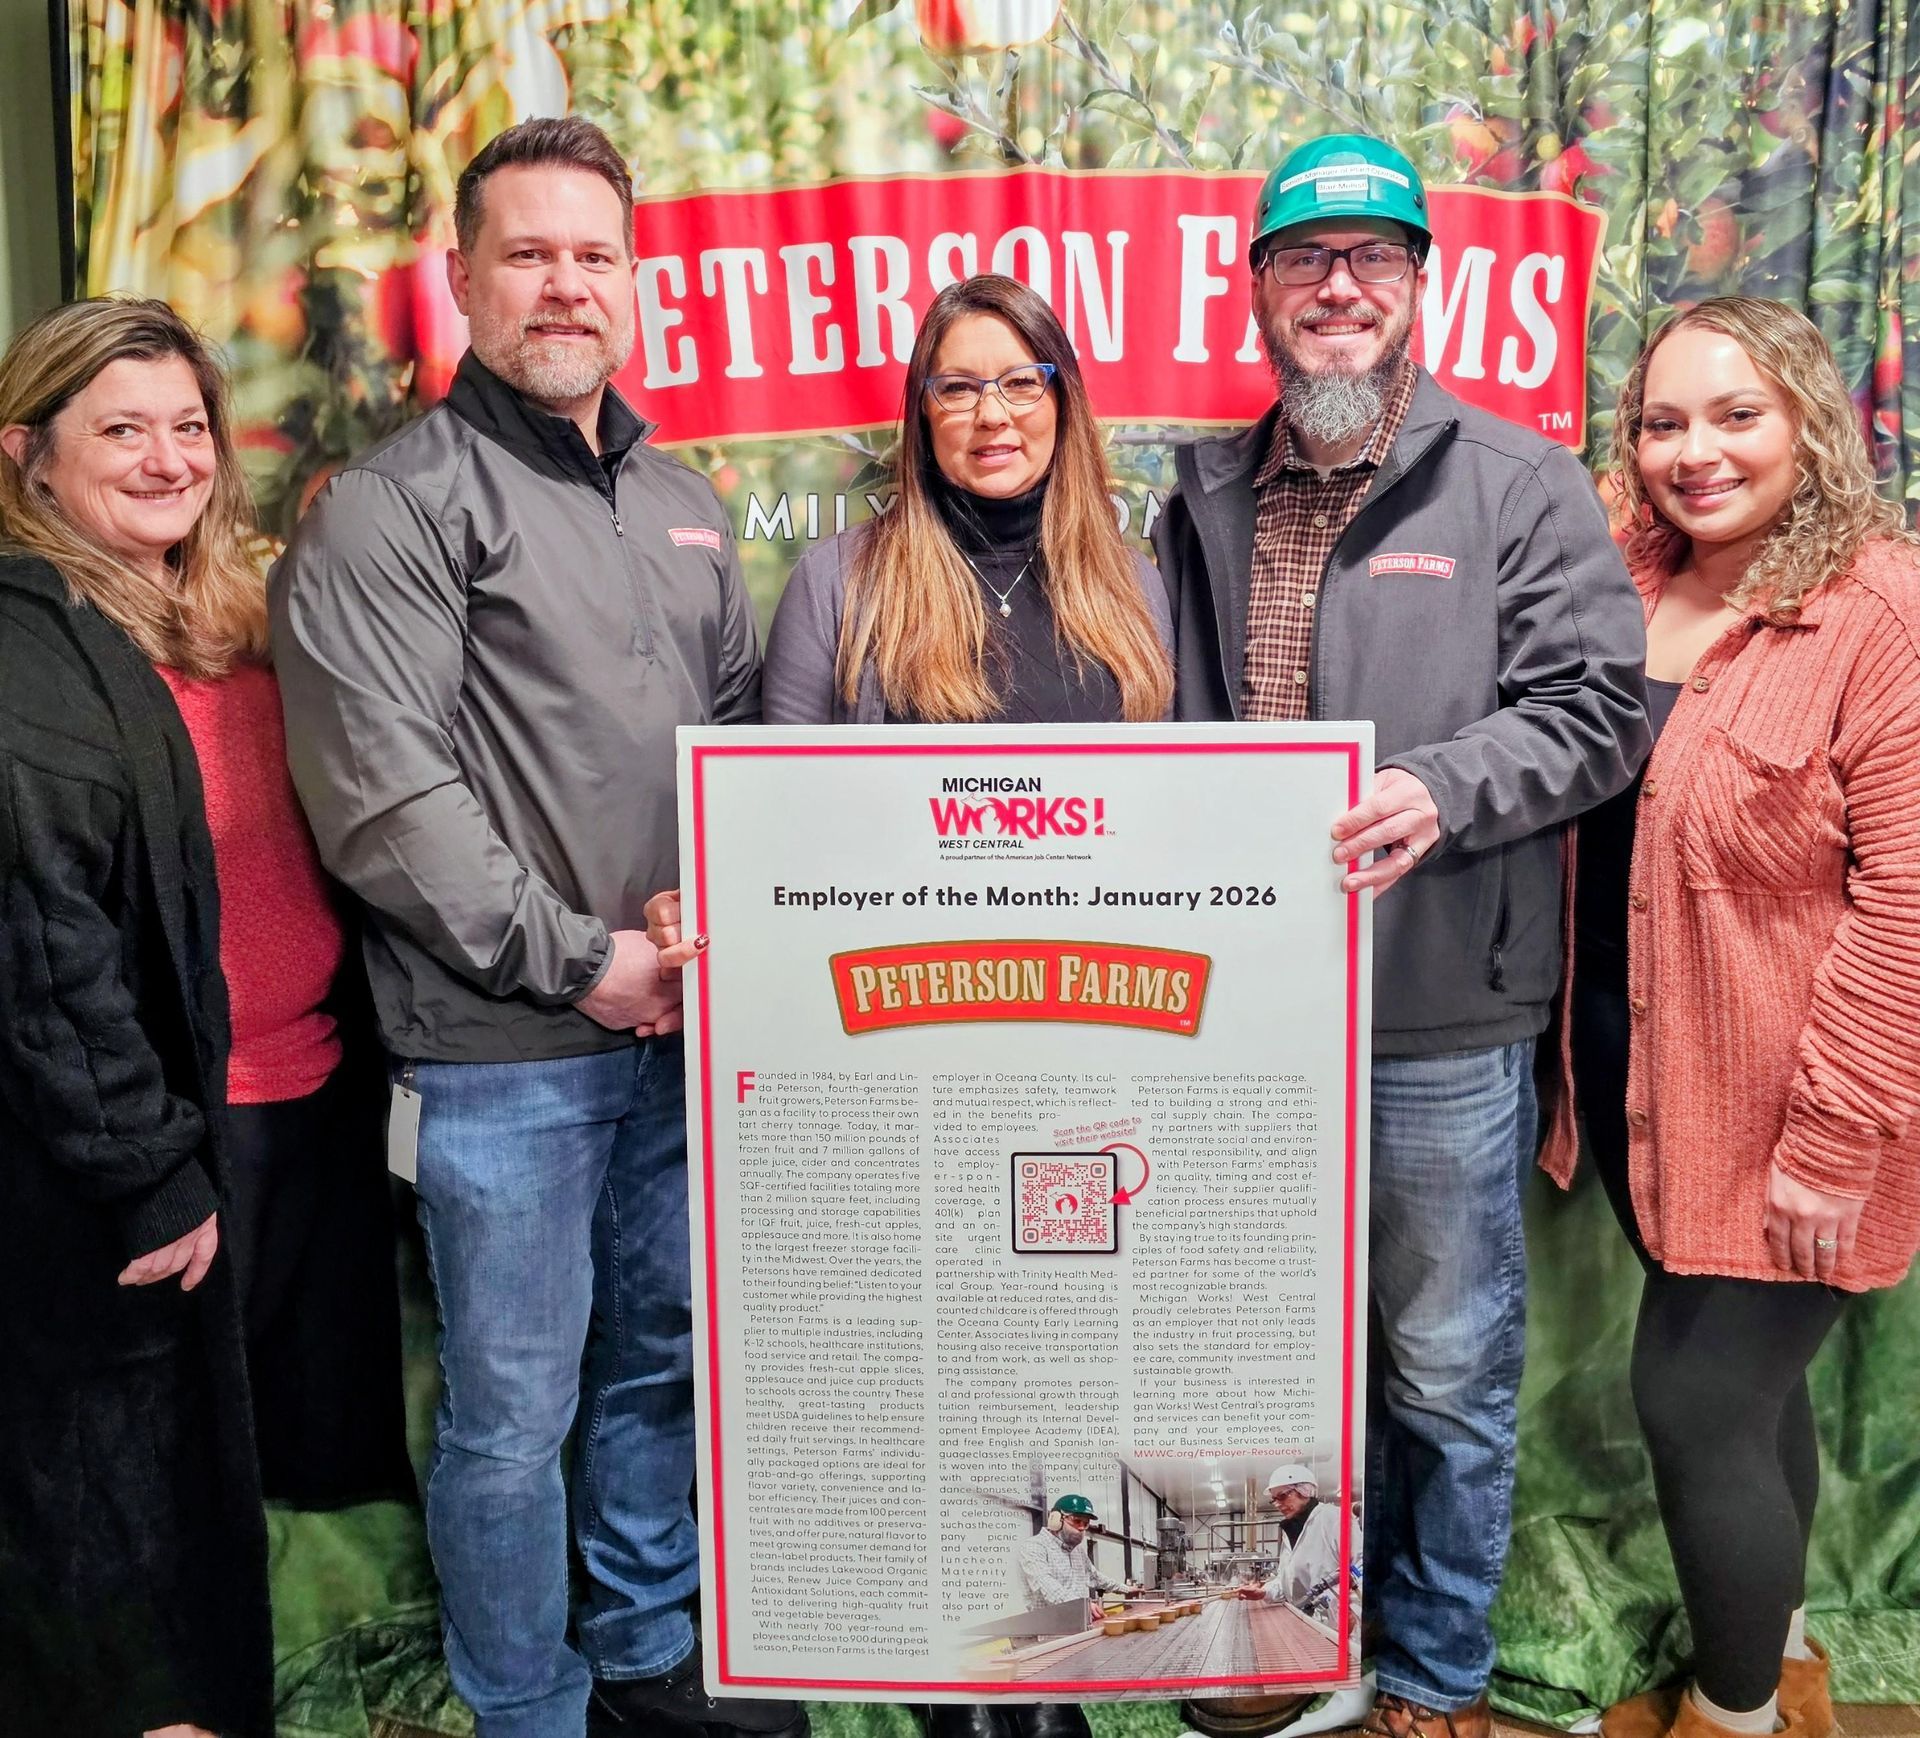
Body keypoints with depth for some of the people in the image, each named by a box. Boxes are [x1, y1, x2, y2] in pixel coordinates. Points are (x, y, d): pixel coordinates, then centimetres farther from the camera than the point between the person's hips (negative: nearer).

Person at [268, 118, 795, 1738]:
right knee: (514, 1412, 5)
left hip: (683, 1020, 7)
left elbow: (750, 734, 19)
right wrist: (576, 957, -14)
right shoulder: (393, 508, -7)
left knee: (663, 1359, 19)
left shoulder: (681, 504, 15)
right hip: (505, 1049, -6)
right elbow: (382, 797, -15)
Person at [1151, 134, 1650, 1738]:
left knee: (1446, 1365, 10)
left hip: (1440, 1017, -4)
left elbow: (1599, 708, -7)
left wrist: (1444, 790, -24)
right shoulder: (1205, 500, 11)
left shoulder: (1517, 485, -2)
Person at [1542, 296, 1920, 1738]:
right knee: (1748, 1383, 21)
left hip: (1779, 1115, -6)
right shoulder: (1634, 589, 4)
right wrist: (1570, 1053, 9)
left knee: (1695, 1401, 2)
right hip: (1643, 1080, 6)